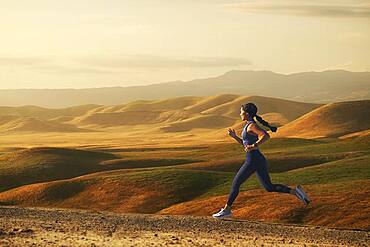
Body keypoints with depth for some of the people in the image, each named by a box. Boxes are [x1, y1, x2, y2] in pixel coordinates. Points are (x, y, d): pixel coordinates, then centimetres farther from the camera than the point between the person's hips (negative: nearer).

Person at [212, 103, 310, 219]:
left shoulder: (252, 125, -13)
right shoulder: (250, 125, 16)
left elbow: (266, 136, -28)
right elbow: (246, 144, 25)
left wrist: (254, 146, -31)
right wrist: (234, 136, 15)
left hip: (253, 161, -10)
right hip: (259, 160, 10)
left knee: (235, 183, 2)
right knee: (269, 187, 11)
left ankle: (226, 210, 10)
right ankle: (295, 191, 0)